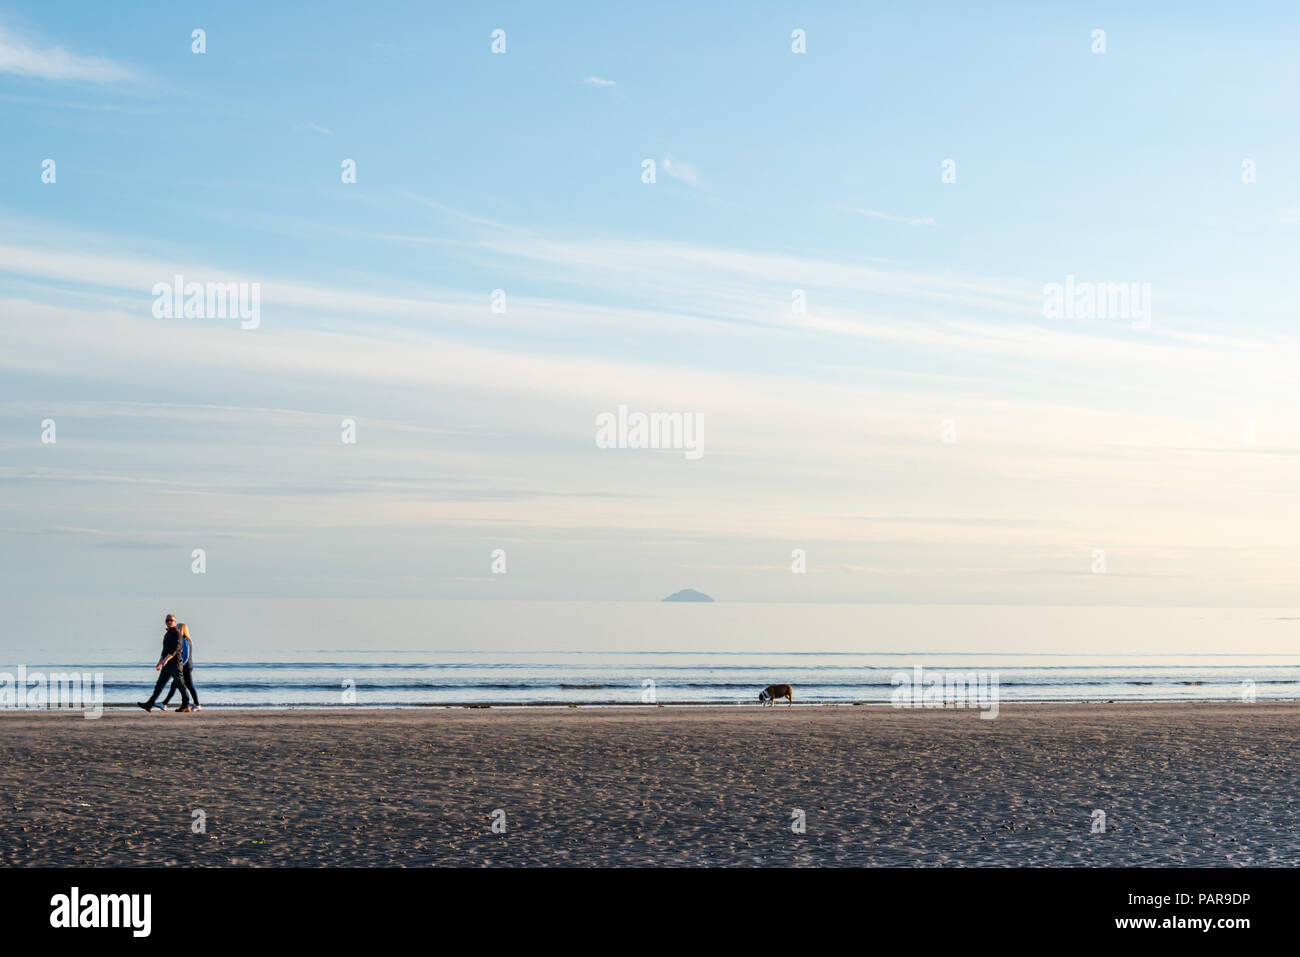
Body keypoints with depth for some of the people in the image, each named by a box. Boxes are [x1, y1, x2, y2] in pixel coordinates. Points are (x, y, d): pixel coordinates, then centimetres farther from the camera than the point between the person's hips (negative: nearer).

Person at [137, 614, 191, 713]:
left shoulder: (176, 633, -8)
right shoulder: (167, 634, 20)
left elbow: (176, 648, -20)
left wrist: (166, 659, -28)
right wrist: (159, 663, 28)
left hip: (175, 663, -9)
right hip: (167, 665, 9)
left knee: (180, 684, -3)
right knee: (159, 684, 4)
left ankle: (186, 705, 4)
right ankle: (149, 705, 0)